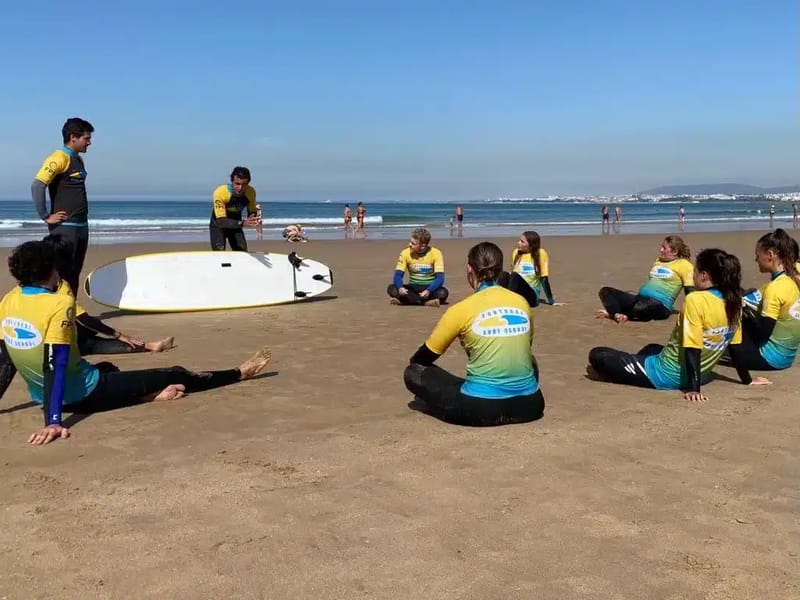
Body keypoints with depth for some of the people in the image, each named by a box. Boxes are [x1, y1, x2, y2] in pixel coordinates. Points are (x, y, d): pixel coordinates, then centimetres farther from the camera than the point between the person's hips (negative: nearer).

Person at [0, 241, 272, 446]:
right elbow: (56, 365, -29)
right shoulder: (59, 303, -22)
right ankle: (240, 373, 22)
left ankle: (147, 395, 20)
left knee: (106, 368, 38)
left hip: (42, 396, 8)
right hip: (85, 395, -8)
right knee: (177, 376, 6)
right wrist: (54, 422, -32)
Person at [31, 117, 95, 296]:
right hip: (64, 227, -8)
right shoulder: (59, 159, -12)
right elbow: (36, 186, -21)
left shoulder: (78, 160, 15)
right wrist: (46, 217, -17)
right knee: (62, 275, -7)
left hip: (81, 226, 9)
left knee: (74, 274, 13)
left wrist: (83, 223, 13)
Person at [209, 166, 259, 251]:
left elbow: (252, 212, -9)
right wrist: (242, 223, -52)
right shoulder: (220, 192, -34)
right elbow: (221, 221, -37)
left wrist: (255, 220, -34)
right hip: (218, 225, -4)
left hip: (235, 224, 4)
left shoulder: (250, 192, -21)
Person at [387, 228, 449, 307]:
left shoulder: (435, 253, -13)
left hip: (429, 287, -2)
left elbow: (440, 278, -19)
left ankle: (411, 299, -26)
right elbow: (398, 275, -10)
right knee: (391, 289, -26)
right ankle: (426, 302, -28)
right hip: (413, 288, 3)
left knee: (443, 293, -35)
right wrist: (400, 287, -34)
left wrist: (428, 291, -38)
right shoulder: (406, 253, -6)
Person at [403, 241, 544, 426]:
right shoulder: (521, 302, 5)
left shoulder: (462, 309, -7)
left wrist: (414, 363, 28)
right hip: (529, 405, 5)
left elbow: (424, 358, 5)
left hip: (482, 408, -5)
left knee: (413, 373, 11)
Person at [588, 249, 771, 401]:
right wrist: (747, 380, 16)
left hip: (666, 375, -8)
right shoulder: (733, 302, -3)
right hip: (701, 374, 8)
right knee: (651, 348, 37)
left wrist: (693, 389, -27)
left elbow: (692, 349, -27)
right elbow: (735, 346, 5)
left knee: (596, 355, -5)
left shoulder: (696, 300, -25)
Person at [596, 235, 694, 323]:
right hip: (639, 298, 8)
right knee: (605, 291, -8)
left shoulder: (683, 264, 2)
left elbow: (690, 291, -2)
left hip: (660, 305, -8)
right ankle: (617, 314, -34)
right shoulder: (658, 261, 25)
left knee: (640, 307, -45)